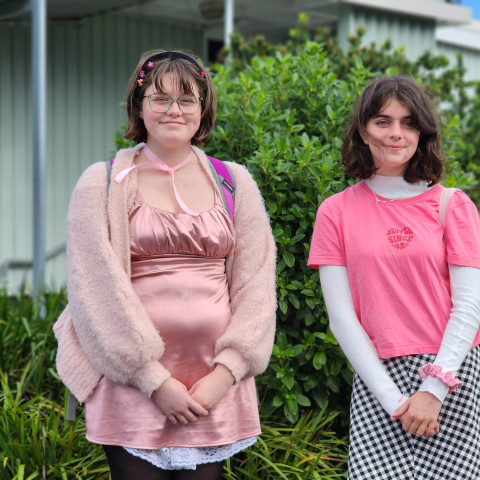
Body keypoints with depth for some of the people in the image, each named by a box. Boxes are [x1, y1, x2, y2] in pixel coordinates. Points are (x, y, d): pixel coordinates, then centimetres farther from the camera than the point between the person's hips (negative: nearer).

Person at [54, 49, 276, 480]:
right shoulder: (104, 184, 3)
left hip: (216, 384, 2)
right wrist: (154, 379, -11)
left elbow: (256, 283, 6)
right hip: (131, 384, -2)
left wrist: (226, 371, -6)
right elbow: (97, 287, -5)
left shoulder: (235, 183, 10)